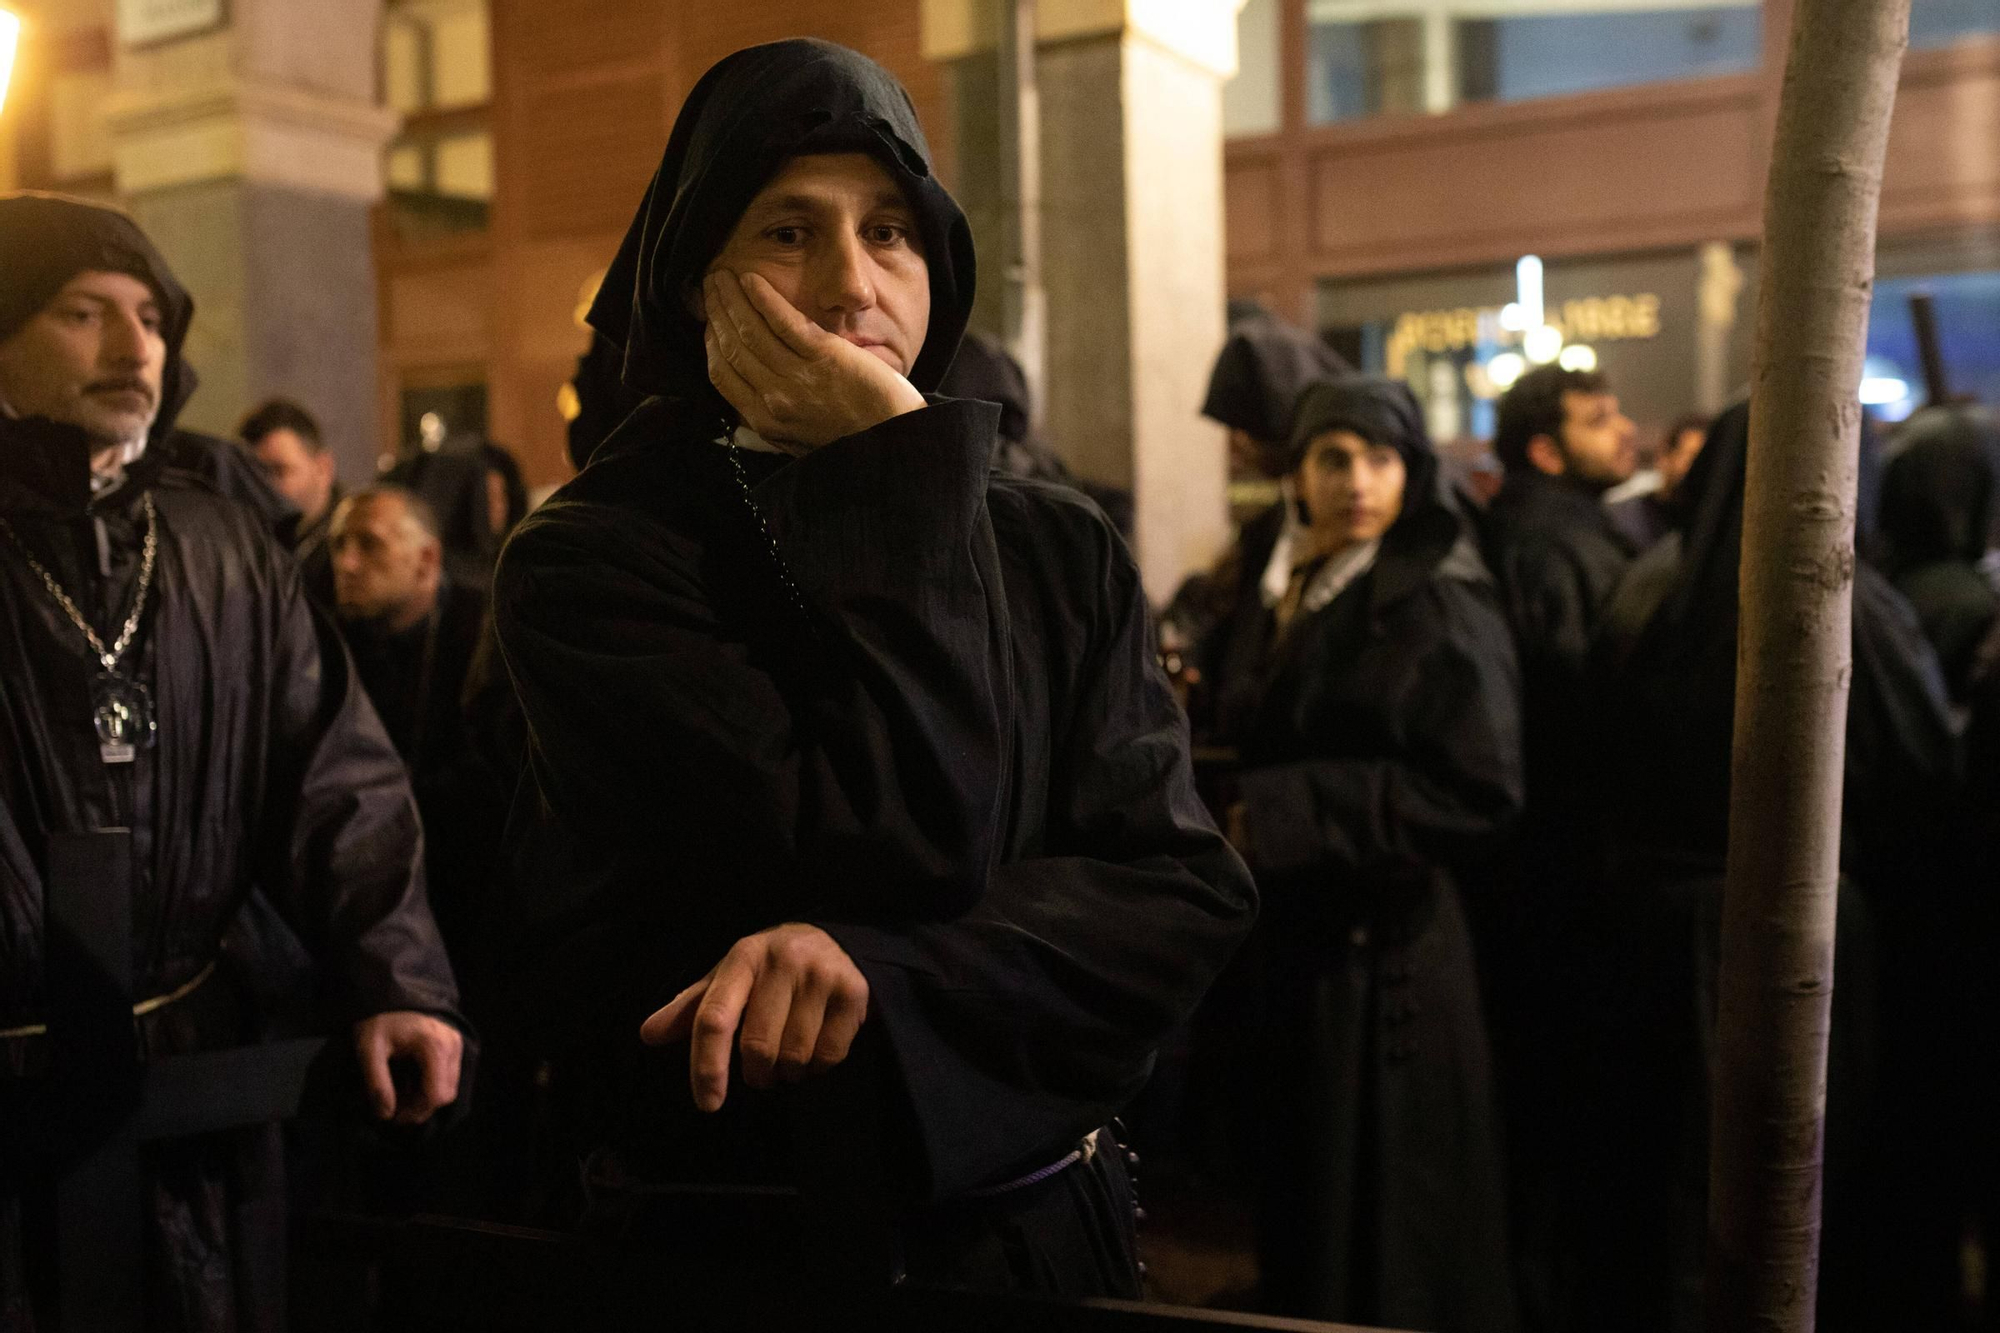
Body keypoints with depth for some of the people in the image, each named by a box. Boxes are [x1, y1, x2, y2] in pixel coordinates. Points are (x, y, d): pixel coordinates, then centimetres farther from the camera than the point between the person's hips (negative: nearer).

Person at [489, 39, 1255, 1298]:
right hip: (725, 1250, -3)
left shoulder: (1062, 552, -1)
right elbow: (901, 854, -22)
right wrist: (898, 479, -20)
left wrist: (884, 973, -24)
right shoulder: (588, 562, -13)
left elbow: (1184, 889, -10)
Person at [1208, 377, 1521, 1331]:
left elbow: (1481, 794, -18)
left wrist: (1289, 816, -19)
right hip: (1291, 940, 6)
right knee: (1299, 1207, 13)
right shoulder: (1279, 609, 11)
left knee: (1386, 1221, 3)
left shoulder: (1441, 608, -9)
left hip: (1384, 953, -6)